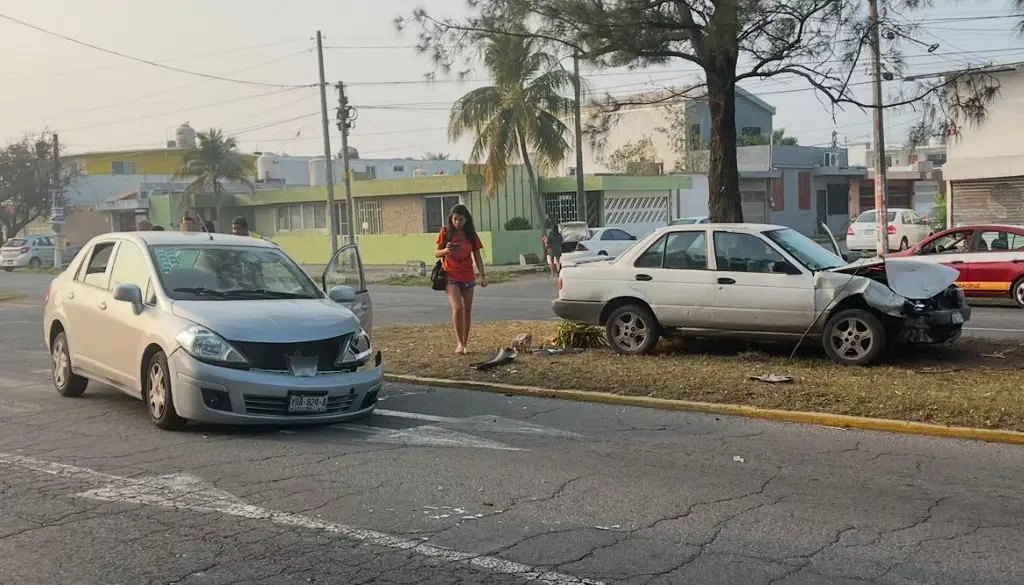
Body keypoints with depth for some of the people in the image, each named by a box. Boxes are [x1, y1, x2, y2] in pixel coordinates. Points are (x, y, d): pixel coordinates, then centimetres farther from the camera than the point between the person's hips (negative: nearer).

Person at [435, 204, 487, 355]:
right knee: (457, 308, -17)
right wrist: (445, 250, -22)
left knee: (467, 310, 6)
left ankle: (465, 343, 17)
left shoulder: (471, 234, 3)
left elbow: (477, 256, 4)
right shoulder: (446, 232, -3)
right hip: (450, 276, -3)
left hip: (467, 277, 3)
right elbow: (437, 253, 1)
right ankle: (459, 342, -7)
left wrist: (482, 275, -6)